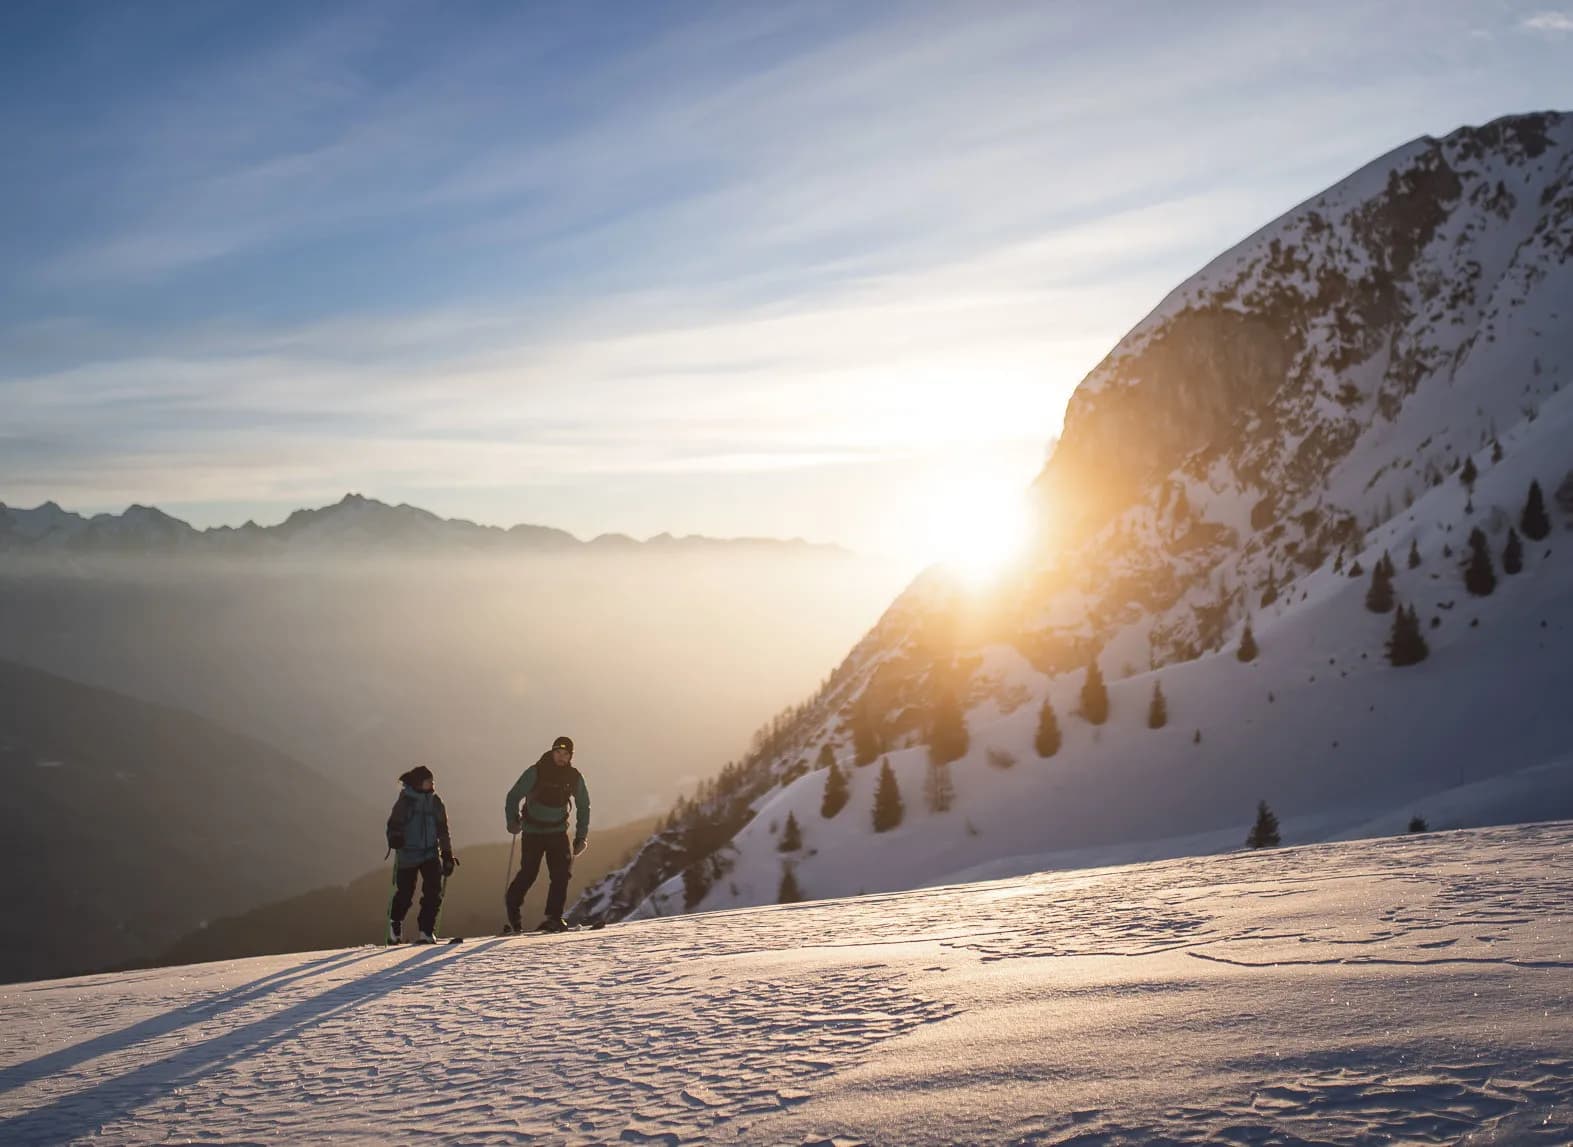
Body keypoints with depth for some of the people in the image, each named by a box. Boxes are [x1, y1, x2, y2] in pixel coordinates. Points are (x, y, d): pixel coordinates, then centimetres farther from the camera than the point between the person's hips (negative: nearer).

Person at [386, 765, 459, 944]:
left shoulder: (435, 802, 7)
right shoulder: (405, 801, -4)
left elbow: (442, 830, 13)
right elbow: (394, 824, -6)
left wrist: (448, 855, 12)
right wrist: (395, 838, -27)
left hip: (431, 853, 3)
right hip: (408, 854, -3)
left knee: (433, 892, -11)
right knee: (405, 893, 3)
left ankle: (426, 930, -3)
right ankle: (395, 923, 32)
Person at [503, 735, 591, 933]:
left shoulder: (574, 777, -1)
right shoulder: (536, 772, -11)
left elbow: (583, 807, 11)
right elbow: (513, 796, -6)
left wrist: (581, 836, 5)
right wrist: (513, 821, -19)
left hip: (558, 831, 3)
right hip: (533, 832, -3)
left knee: (562, 873, -11)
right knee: (528, 873, -7)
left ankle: (553, 918, -5)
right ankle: (512, 913, 16)